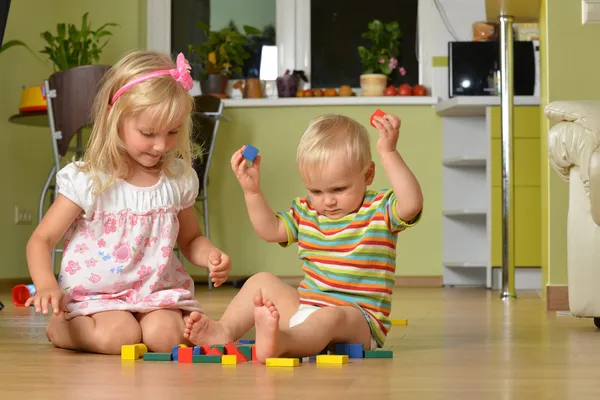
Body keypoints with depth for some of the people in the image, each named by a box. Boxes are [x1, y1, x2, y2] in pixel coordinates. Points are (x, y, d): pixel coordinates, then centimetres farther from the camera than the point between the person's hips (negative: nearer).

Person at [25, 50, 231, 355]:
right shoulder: (87, 181, -9)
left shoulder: (179, 179, 4)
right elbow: (41, 240, -5)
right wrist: (47, 285, -25)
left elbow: (190, 239, 20)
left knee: (166, 335, -28)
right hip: (95, 295, -2)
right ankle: (60, 326, 1)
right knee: (119, 335, -30)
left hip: (158, 292, 2)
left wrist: (211, 256, -4)